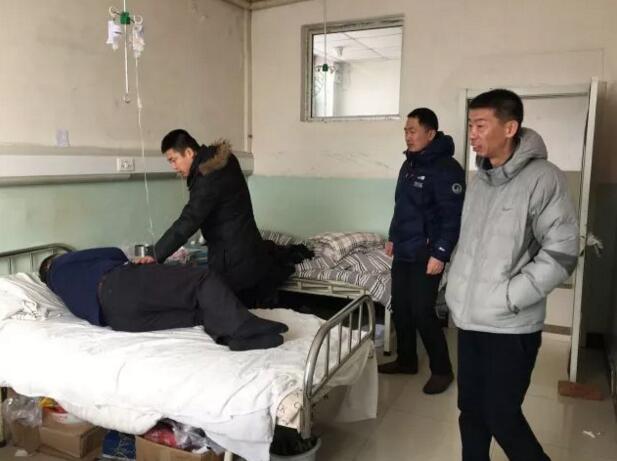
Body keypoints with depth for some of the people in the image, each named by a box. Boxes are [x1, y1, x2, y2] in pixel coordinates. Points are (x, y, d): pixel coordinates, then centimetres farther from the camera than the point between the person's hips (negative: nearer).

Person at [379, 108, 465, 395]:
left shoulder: (446, 168, -15)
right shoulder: (409, 164, 13)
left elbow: (454, 216, -19)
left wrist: (440, 253, -22)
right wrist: (393, 238, 20)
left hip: (426, 255, -8)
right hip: (402, 252, 9)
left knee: (422, 312, -6)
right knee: (399, 308, 12)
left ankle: (442, 370, 11)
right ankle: (406, 360, 28)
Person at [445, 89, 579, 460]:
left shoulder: (543, 178, -14)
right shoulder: (480, 179, 8)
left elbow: (562, 253, -17)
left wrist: (508, 297, -19)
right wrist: (458, 292, 11)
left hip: (511, 327, -6)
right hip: (470, 320, 7)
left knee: (501, 417, 3)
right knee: (471, 411, 16)